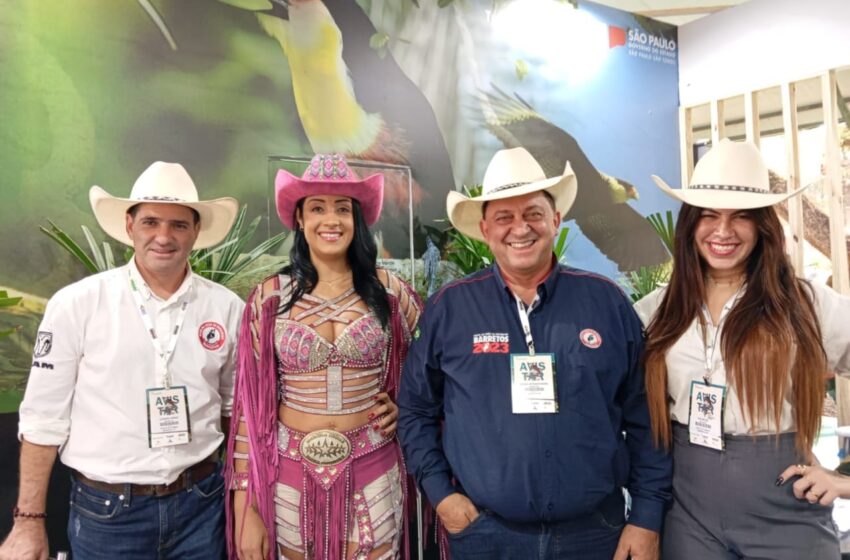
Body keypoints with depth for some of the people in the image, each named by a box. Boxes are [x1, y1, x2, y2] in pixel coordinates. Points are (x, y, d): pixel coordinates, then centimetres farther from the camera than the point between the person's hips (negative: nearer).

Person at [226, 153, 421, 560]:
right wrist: (245, 505, -2)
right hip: (291, 477, 0)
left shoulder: (389, 291, -3)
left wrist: (402, 408, -5)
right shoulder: (270, 298, -5)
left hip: (372, 475, 0)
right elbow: (250, 406, -2)